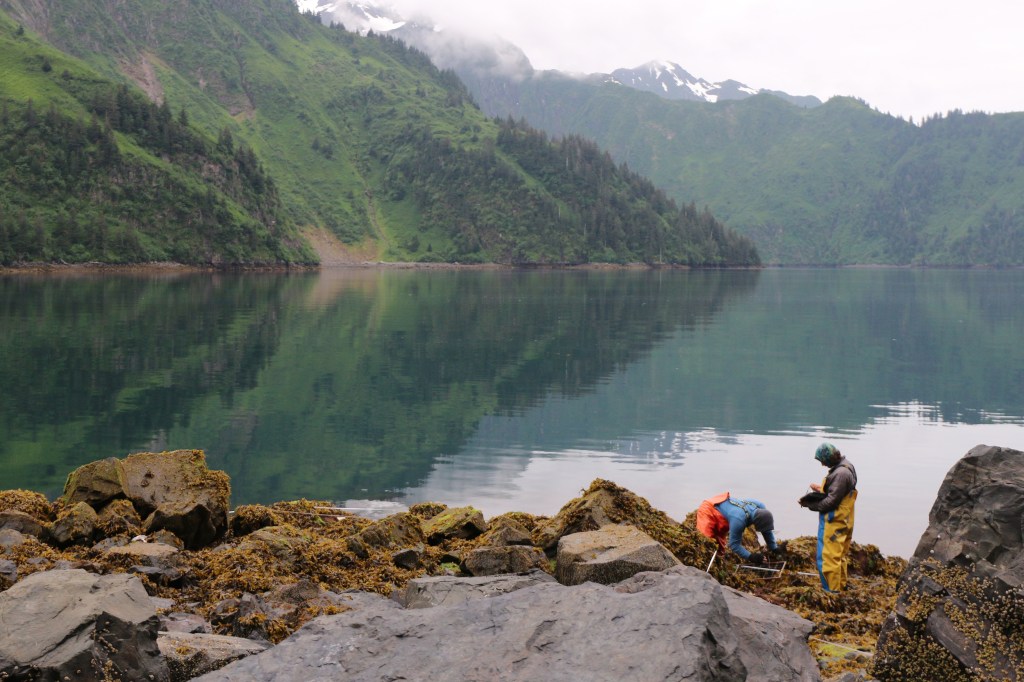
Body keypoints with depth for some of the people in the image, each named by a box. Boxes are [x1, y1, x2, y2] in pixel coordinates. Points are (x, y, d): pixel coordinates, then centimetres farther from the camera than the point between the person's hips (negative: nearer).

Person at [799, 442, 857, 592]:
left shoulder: (840, 473, -23)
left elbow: (831, 501, -24)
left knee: (827, 557, -6)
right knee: (841, 556, 20)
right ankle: (840, 586, 30)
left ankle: (831, 590, -3)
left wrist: (810, 504, -15)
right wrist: (821, 489, 5)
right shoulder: (846, 467, 10)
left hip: (833, 522, -11)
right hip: (844, 522, 11)